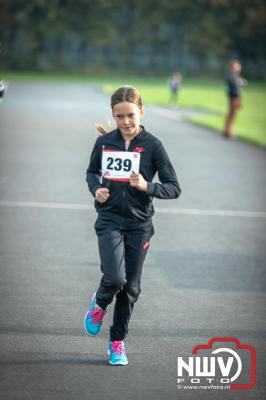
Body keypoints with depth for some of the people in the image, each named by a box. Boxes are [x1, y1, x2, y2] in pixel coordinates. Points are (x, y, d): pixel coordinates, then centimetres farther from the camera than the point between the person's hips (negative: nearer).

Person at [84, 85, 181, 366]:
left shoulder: (152, 145, -6)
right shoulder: (104, 142, 1)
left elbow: (174, 188, -5)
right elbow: (92, 172, 19)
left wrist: (147, 186, -22)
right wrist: (96, 189, -3)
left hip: (139, 224, 0)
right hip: (110, 220, 0)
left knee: (131, 287, 6)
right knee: (114, 278, -18)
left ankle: (117, 341, 25)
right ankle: (99, 304, 17)